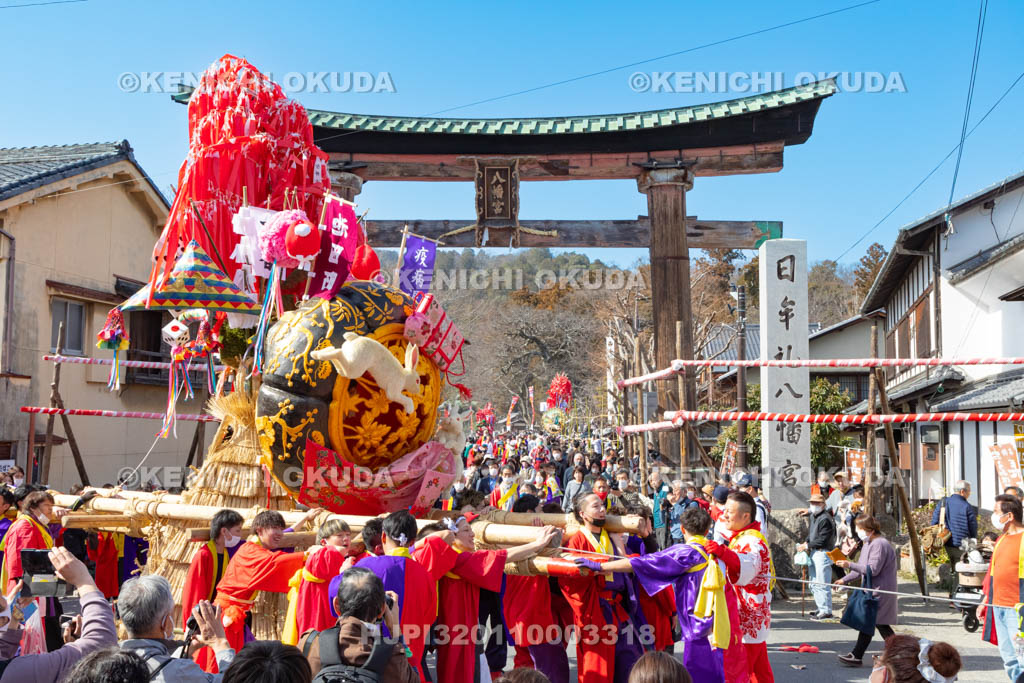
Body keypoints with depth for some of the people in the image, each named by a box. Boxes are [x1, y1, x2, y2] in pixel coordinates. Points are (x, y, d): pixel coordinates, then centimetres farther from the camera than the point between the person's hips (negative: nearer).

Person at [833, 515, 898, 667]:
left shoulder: (879, 544, -18)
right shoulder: (868, 544, 15)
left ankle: (856, 656, -5)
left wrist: (850, 565, -23)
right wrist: (845, 580, 11)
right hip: (873, 589, 10)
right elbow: (861, 568, 20)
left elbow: (873, 569, -24)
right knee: (880, 623, 13)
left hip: (879, 590, -10)